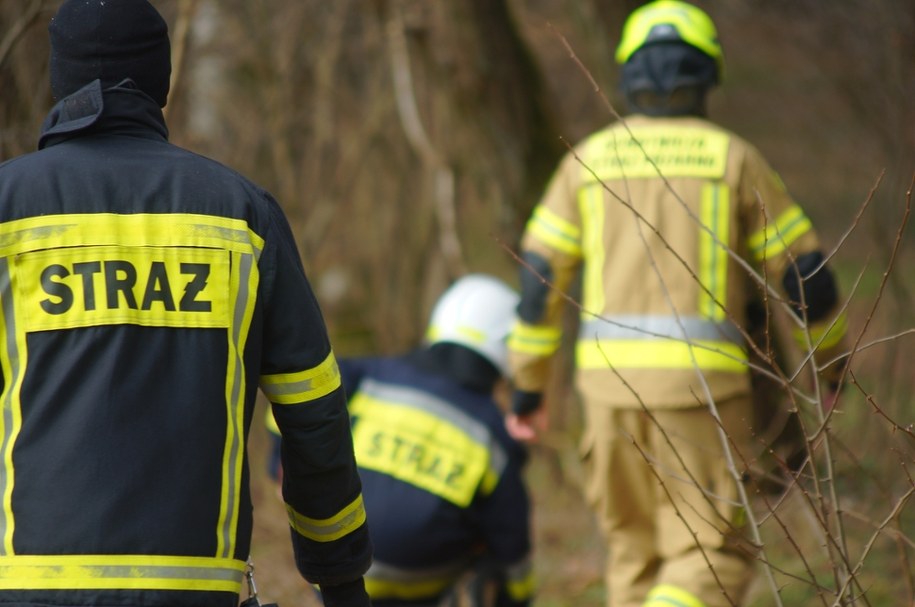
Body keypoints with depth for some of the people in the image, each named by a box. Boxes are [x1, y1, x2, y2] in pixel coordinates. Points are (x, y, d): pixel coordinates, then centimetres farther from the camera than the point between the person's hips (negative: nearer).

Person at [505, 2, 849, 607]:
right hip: (699, 377, -3)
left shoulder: (590, 158, 9)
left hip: (612, 375, 3)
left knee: (638, 548, 19)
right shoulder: (733, 158, 2)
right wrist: (833, 358, 22)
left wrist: (528, 387, 15)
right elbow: (806, 277, 4)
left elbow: (539, 278, 7)